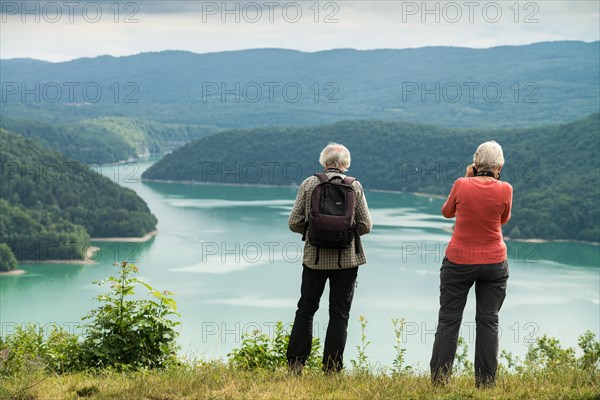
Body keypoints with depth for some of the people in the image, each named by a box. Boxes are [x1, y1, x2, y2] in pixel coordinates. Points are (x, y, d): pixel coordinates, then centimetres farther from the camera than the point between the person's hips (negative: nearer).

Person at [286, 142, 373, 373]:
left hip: (315, 257, 1)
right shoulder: (355, 187, -3)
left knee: (305, 310, 11)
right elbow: (366, 226, -2)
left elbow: (294, 223, -3)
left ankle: (295, 364, 7)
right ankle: (331, 369, 6)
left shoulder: (309, 184, -3)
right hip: (347, 259, 0)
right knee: (339, 313, 7)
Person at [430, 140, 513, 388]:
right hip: (494, 262, 1)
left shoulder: (462, 185, -9)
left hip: (459, 261, -1)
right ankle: (486, 382, 8)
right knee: (488, 321, 7)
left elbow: (447, 212, 9)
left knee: (449, 319, 4)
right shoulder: (504, 190, -8)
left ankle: (439, 379, 4)